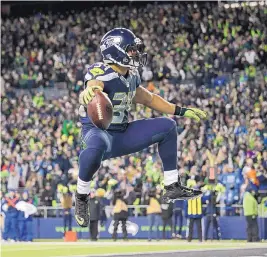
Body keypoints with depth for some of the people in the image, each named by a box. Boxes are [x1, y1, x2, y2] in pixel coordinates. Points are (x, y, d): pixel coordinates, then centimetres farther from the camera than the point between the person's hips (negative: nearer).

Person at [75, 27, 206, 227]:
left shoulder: (131, 75, 5)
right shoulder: (101, 73, -21)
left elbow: (147, 98, 22)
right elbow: (94, 86, -46)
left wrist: (181, 111, 21)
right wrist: (88, 93, -72)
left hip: (123, 133, 9)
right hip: (99, 132, -8)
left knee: (167, 127, 2)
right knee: (96, 147, -43)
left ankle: (172, 187, 8)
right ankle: (81, 197, -17)